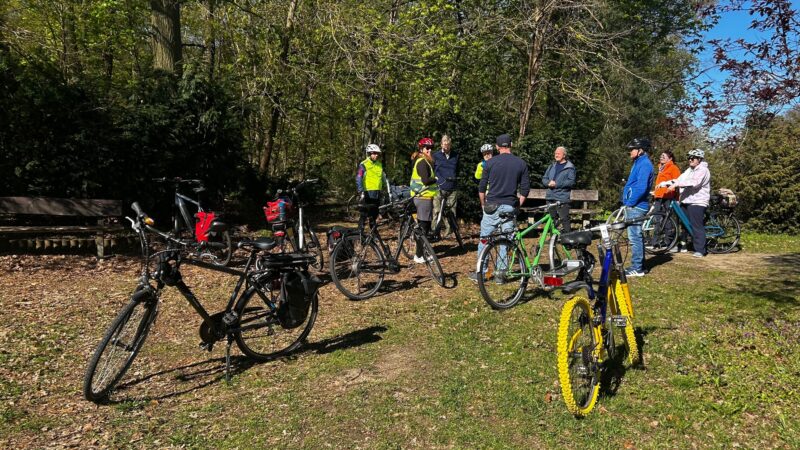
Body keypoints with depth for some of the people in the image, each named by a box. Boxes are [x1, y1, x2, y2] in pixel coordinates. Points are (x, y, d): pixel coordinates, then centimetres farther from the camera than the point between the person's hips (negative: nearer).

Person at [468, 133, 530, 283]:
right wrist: (517, 205, 14)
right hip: (510, 207, 1)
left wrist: (483, 204, 16)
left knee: (484, 239, 8)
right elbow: (525, 189, 3)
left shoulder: (490, 162, -1)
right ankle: (500, 274, 10)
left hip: (492, 206, -1)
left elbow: (481, 187, 2)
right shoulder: (521, 164, 3)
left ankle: (480, 273, 12)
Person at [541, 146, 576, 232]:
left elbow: (571, 182, -11)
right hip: (550, 197, 6)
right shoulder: (552, 166, 19)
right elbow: (544, 179, 17)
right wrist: (548, 183, -6)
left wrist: (556, 184, -17)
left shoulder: (570, 167, -1)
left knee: (564, 219, -9)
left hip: (562, 198, -6)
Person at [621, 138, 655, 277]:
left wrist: (630, 202, -16)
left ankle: (637, 268, -3)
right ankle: (639, 265, 22)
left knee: (635, 237, -7)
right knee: (637, 237, 14)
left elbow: (641, 187, -23)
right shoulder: (639, 163, 17)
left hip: (636, 207, -10)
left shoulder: (644, 164, -14)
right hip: (633, 206, 10)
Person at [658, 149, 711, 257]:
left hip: (697, 202, -9)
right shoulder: (689, 170, 22)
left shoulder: (703, 170, -6)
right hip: (686, 201, 9)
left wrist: (677, 184, -31)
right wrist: (664, 183, -2)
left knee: (697, 227, -8)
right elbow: (679, 180, 12)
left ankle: (700, 250, -5)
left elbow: (694, 183, -23)